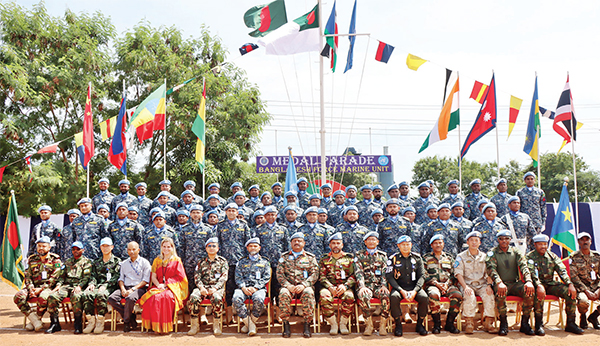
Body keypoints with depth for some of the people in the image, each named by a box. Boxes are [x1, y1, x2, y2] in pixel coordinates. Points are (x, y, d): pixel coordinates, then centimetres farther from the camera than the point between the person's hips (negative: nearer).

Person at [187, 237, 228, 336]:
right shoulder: (201, 262, 19)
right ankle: (195, 325, -17)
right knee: (193, 297, -31)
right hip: (203, 286, 2)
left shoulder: (222, 261, 12)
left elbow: (224, 277, 1)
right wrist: (201, 288, -11)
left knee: (217, 298, -37)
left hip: (217, 287, -2)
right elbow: (197, 276, 9)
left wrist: (215, 288, -16)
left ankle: (216, 325, -19)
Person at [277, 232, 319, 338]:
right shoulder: (284, 257, 17)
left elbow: (315, 274, 4)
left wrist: (303, 285, -13)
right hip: (288, 286, 1)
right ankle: (286, 324, -23)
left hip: (304, 286, 0)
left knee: (309, 293, -35)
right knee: (283, 293, -34)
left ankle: (307, 325, -26)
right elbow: (279, 274, 8)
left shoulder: (310, 257, 15)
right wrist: (288, 285, -11)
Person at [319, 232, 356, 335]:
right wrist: (330, 287, -11)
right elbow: (322, 276, 7)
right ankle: (333, 324, -19)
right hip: (329, 287, 1)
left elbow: (354, 276, 6)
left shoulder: (349, 258, 14)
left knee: (349, 296, -35)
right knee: (324, 296, -34)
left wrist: (345, 286, -12)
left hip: (345, 287, 0)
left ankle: (343, 324, -15)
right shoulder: (324, 259, 16)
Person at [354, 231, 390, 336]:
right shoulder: (359, 255, 13)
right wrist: (362, 287, -17)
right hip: (366, 285, -1)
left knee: (386, 295, -33)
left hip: (379, 285, 1)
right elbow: (359, 273, 1)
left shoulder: (382, 256, 17)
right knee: (363, 296, -35)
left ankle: (383, 325, -21)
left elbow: (385, 273, 7)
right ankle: (369, 324, -21)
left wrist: (384, 285, -12)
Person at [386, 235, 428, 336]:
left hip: (414, 287, 2)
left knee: (424, 298, -28)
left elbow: (422, 276, 3)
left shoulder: (417, 258, 7)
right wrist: (401, 291, -16)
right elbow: (389, 277, -4)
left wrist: (415, 291, -14)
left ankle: (419, 324, -7)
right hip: (399, 287, -1)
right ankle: (398, 324, -15)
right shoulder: (393, 258, 1)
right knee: (393, 297, -34)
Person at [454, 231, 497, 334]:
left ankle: (488, 323, -19)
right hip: (468, 284, -2)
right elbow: (458, 274, -3)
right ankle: (469, 323, -26)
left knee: (489, 296, -29)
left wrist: (489, 285, -9)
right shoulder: (461, 257, 7)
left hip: (482, 284, 2)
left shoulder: (484, 256, 16)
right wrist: (465, 287, -19)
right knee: (469, 296, -35)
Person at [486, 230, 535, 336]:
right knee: (501, 293, -37)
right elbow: (491, 269, -12)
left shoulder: (516, 252, 11)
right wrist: (499, 283, -32)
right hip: (501, 284, -3)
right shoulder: (492, 253, 3)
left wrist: (528, 281, -22)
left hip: (515, 283, 3)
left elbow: (524, 266, -2)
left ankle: (525, 323, -12)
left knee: (529, 291, -27)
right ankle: (503, 324, -19)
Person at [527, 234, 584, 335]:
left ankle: (570, 323, -9)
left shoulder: (552, 256, 11)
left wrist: (570, 284, -16)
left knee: (571, 292, -18)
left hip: (551, 284, 5)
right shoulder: (530, 257, -3)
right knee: (539, 294, -39)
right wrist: (539, 285, -37)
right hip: (537, 284, -5)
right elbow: (532, 273, -19)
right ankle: (539, 325, -28)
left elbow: (562, 271, 1)